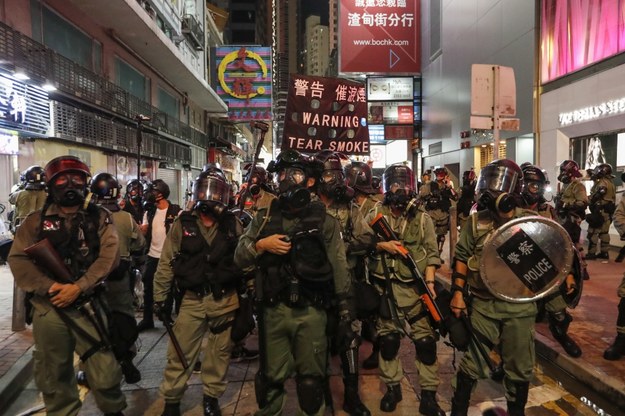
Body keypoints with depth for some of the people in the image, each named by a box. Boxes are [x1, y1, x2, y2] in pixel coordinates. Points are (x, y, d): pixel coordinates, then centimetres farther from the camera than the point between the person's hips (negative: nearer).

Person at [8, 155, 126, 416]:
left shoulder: (99, 218, 2)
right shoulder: (37, 220, 5)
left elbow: (109, 256, -8)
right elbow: (18, 259, -3)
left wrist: (78, 287, -18)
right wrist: (50, 287, -17)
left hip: (87, 306, -1)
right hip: (48, 309, 2)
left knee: (106, 375, 2)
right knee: (54, 376, 15)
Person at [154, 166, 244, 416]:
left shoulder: (233, 224, 1)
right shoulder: (182, 224, -1)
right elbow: (167, 263, 1)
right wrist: (160, 298, 0)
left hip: (226, 300, 1)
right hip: (193, 300, -1)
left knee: (220, 352, 14)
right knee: (179, 354, 8)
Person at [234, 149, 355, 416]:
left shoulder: (325, 221, 0)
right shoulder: (264, 218, 5)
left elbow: (340, 271, -1)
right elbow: (239, 258, 6)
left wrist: (345, 317, -2)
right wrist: (260, 245, -14)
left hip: (311, 313, -1)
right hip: (272, 311, 2)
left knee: (311, 379, 12)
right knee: (271, 377, 14)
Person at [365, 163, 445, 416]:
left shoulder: (423, 219, 2)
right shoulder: (375, 215, 3)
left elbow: (431, 254, -2)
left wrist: (429, 284, -12)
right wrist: (380, 245, -14)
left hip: (416, 289, 0)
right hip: (385, 289, 1)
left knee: (425, 341, 2)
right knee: (388, 340, 12)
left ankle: (428, 395, 17)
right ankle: (392, 388, 30)